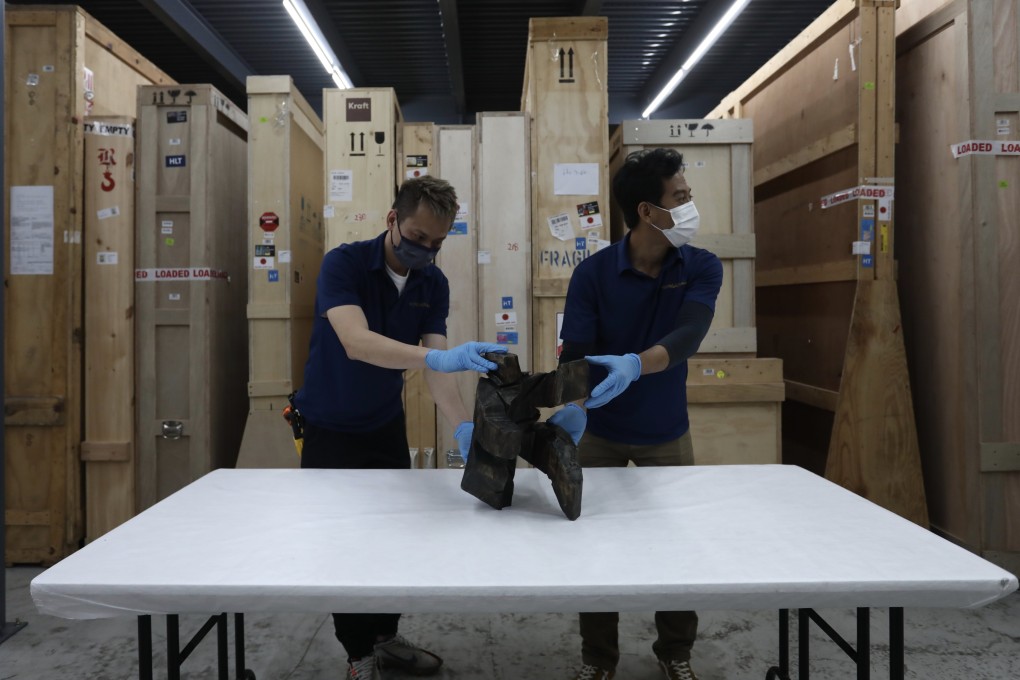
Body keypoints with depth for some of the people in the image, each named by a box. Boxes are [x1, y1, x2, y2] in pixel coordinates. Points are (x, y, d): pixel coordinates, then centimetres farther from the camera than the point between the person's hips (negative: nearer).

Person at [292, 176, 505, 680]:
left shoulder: (434, 284, -8)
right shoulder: (343, 263, -24)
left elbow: (435, 364, -16)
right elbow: (356, 343, -41)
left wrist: (463, 425, -33)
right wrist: (441, 356, -54)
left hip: (387, 427, 5)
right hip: (329, 429, -5)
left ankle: (385, 637, 29)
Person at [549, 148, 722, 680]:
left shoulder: (702, 268, -13)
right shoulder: (592, 273, -17)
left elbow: (687, 336, -30)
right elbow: (576, 353, -22)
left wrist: (634, 365, -50)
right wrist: (573, 406, -43)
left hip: (667, 433, 1)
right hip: (600, 432, -1)